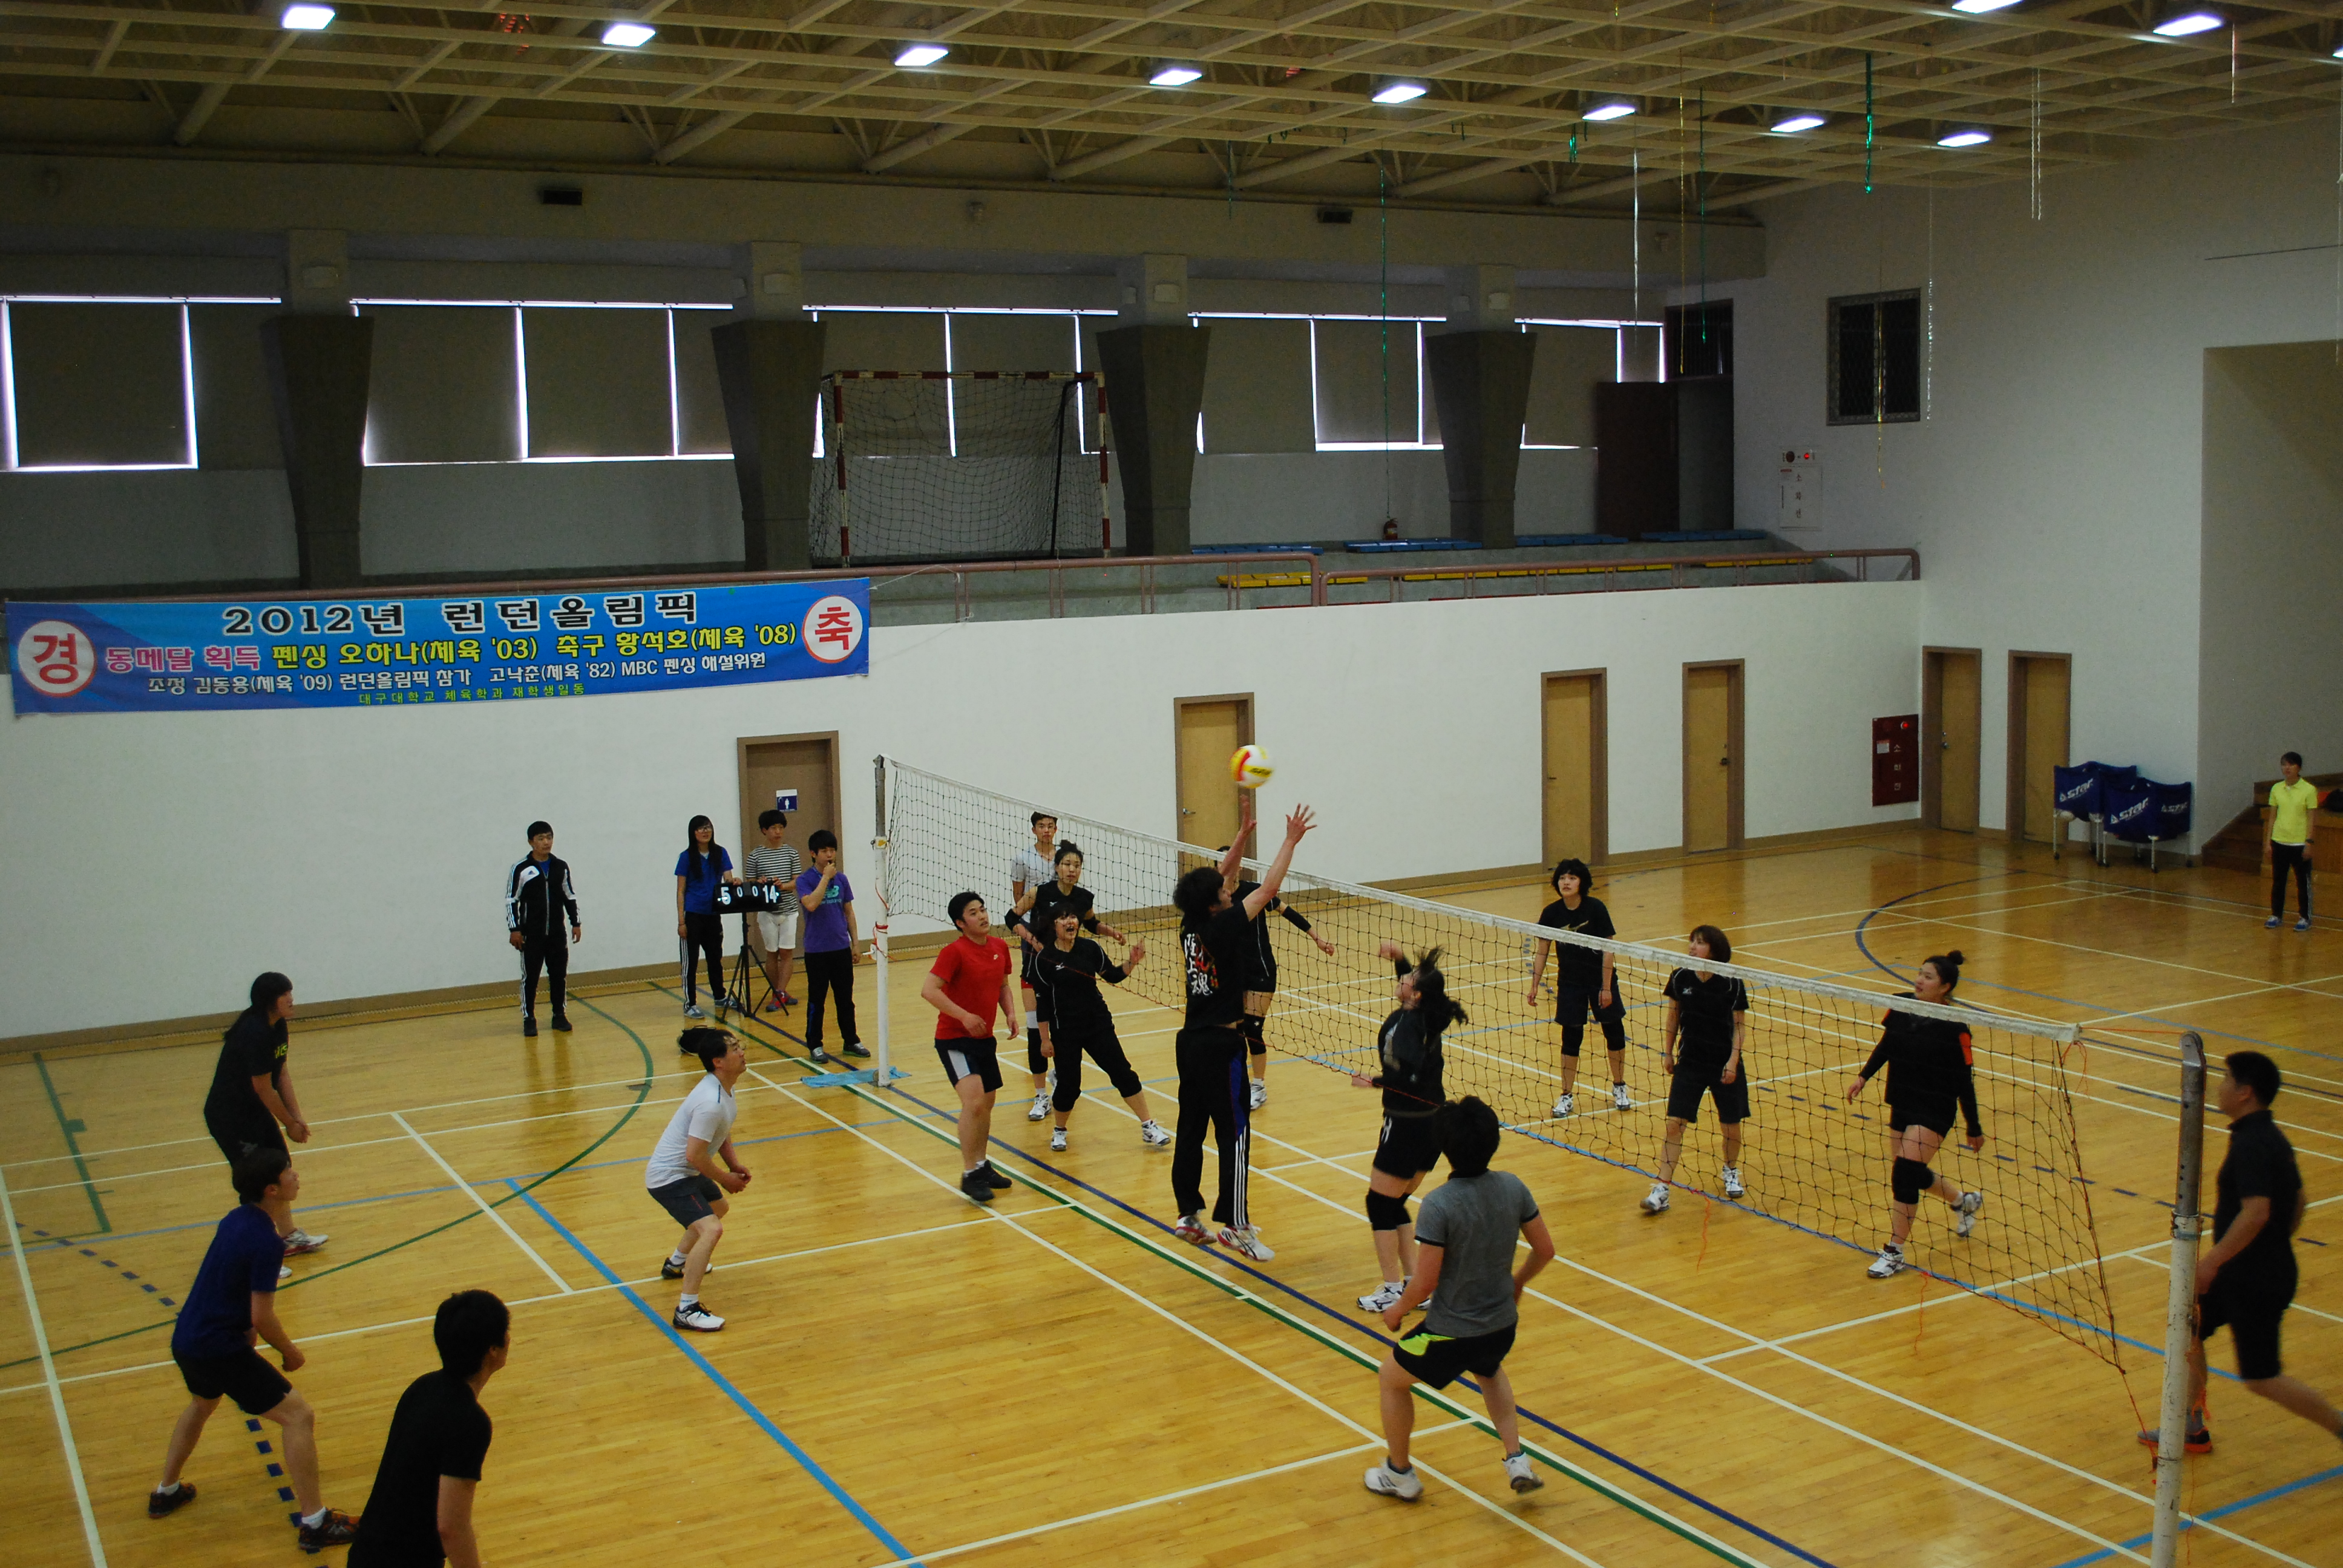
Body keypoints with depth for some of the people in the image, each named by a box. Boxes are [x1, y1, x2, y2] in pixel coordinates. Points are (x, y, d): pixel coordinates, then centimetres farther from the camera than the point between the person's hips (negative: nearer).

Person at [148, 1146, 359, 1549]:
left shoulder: (237, 1219, 4)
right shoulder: (266, 1242, -23)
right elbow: (262, 1319, -19)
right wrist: (290, 1353, -3)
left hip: (185, 1339, 9)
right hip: (221, 1350, -9)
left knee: (202, 1404, 38)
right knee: (299, 1416, -3)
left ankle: (165, 1493, 54)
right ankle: (314, 1522, 1)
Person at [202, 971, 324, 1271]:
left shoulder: (278, 1025, 0)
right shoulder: (254, 1034, -28)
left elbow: (282, 1073, 3)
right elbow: (263, 1088, -22)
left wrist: (297, 1117, -3)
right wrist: (290, 1124, -10)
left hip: (255, 1111, 10)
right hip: (229, 1117, -10)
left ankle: (289, 1237, 35)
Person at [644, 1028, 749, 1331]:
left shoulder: (723, 1089, 2)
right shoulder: (711, 1103, -30)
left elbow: (720, 1133, 18)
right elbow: (695, 1155, -29)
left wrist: (735, 1164, 4)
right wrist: (725, 1179, -14)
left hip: (685, 1172, 11)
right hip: (669, 1177, -11)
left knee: (720, 1207, 33)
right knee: (711, 1229, -25)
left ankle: (677, 1263, 54)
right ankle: (687, 1310, -22)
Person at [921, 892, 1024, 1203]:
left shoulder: (1000, 947, 4)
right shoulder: (954, 952, -17)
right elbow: (928, 990, -24)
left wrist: (1011, 1013, 1)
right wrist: (964, 1016, -30)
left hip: (984, 1038, 8)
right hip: (954, 1039, -8)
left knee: (986, 1104, 17)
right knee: (974, 1101, -20)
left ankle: (982, 1165, 34)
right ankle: (970, 1175, -11)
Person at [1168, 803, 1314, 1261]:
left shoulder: (1191, 924, 2)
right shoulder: (1223, 927, -18)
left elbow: (1220, 878, 14)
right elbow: (1268, 888, -17)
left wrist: (1242, 835, 12)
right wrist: (1291, 841, -12)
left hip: (1191, 1040, 8)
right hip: (1221, 1044, -8)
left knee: (1191, 1128, 12)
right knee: (1235, 1133, -3)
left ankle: (1189, 1216, 19)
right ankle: (1235, 1225, -2)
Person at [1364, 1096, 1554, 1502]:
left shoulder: (1439, 1205, -25)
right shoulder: (1512, 1187, -9)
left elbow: (1426, 1282, -21)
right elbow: (1545, 1249, 1)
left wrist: (1397, 1311, -1)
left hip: (1452, 1331, -5)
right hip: (1503, 1324, 6)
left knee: (1392, 1377, 23)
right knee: (1490, 1371, 40)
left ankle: (1400, 1474, 35)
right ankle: (1516, 1459, 27)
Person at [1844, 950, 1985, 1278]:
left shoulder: (1954, 1026, -19)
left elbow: (1965, 1081, -13)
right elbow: (1885, 1045, 13)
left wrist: (1974, 1128, -7)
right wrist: (1864, 1076, 2)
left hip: (1935, 1110, -7)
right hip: (1901, 1104, 7)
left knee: (1904, 1173, -13)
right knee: (1912, 1174, 17)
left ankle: (1894, 1252, -1)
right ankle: (1964, 1201, 47)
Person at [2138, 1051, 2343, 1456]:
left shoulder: (2251, 1146, -24)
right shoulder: (2272, 1138, 7)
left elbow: (2256, 1212, -33)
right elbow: (2297, 1204, 17)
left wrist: (2212, 1260, -28)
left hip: (2256, 1284, -10)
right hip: (2242, 1274, 10)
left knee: (2262, 1378, 0)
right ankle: (2190, 1430, 27)